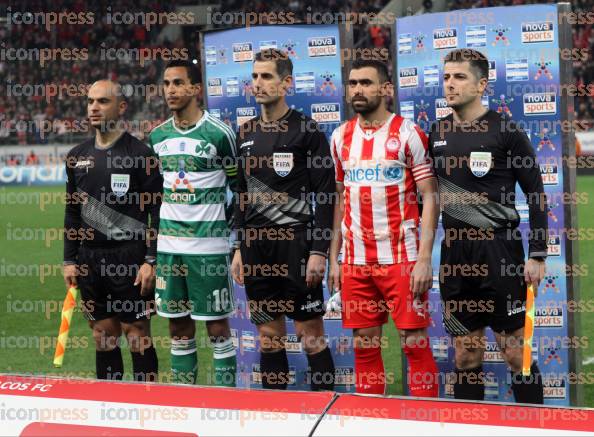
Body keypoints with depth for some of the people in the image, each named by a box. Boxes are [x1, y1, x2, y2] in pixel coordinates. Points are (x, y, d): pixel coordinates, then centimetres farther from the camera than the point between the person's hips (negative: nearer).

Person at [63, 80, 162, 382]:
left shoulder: (140, 153, -5)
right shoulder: (77, 156, 12)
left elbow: (158, 212, -7)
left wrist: (151, 261, -13)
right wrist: (69, 260, 11)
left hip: (130, 261, -5)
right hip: (90, 260, 5)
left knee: (137, 335, -2)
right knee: (103, 336, 9)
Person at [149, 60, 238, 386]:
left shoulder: (219, 133, -7)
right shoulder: (158, 136, 9)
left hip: (209, 246, -5)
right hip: (168, 245, 5)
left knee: (217, 328, -2)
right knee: (178, 328, 9)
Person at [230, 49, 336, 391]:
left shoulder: (307, 131, -5)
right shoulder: (246, 133, 13)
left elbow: (325, 196, -7)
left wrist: (319, 251, -13)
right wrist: (239, 248, 14)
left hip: (297, 244, -6)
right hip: (257, 247, 6)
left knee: (311, 333, -3)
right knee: (269, 333, 9)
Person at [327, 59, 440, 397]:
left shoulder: (408, 134, -5)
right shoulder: (341, 137, 10)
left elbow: (430, 197, -6)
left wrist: (424, 258, -14)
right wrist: (334, 258, 11)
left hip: (402, 260, -5)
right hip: (356, 263, 5)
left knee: (415, 342, -4)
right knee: (365, 345, 7)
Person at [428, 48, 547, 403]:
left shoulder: (505, 131, -6)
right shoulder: (437, 134, 8)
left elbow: (536, 195, -4)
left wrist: (537, 255, -9)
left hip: (500, 251, -5)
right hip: (456, 254, 5)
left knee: (515, 352, -2)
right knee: (466, 353, 9)